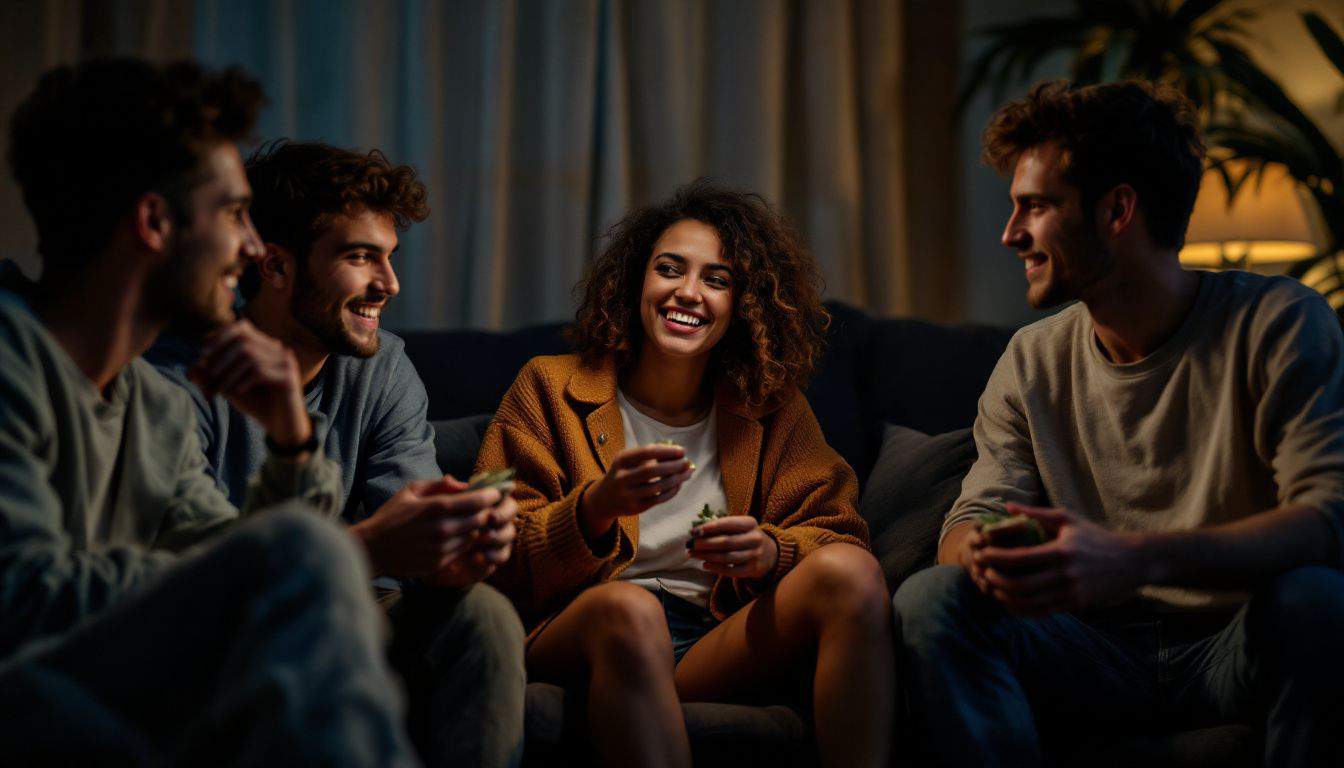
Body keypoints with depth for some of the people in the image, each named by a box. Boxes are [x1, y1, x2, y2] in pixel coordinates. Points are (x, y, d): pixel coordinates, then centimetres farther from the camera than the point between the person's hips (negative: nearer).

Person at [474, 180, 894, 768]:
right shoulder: (553, 389, 8)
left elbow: (838, 535, 8)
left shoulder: (772, 409, 16)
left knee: (851, 571, -23)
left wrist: (771, 551, -15)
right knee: (629, 608, -38)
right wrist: (599, 507, -21)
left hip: (720, 643, 3)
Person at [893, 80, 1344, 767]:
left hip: (1233, 654, -3)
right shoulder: (1032, 362, 5)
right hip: (1101, 654, 3)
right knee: (930, 598, -21)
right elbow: (968, 525, 1)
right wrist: (987, 556, -27)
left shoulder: (1279, 324, -9)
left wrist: (1138, 559, -39)